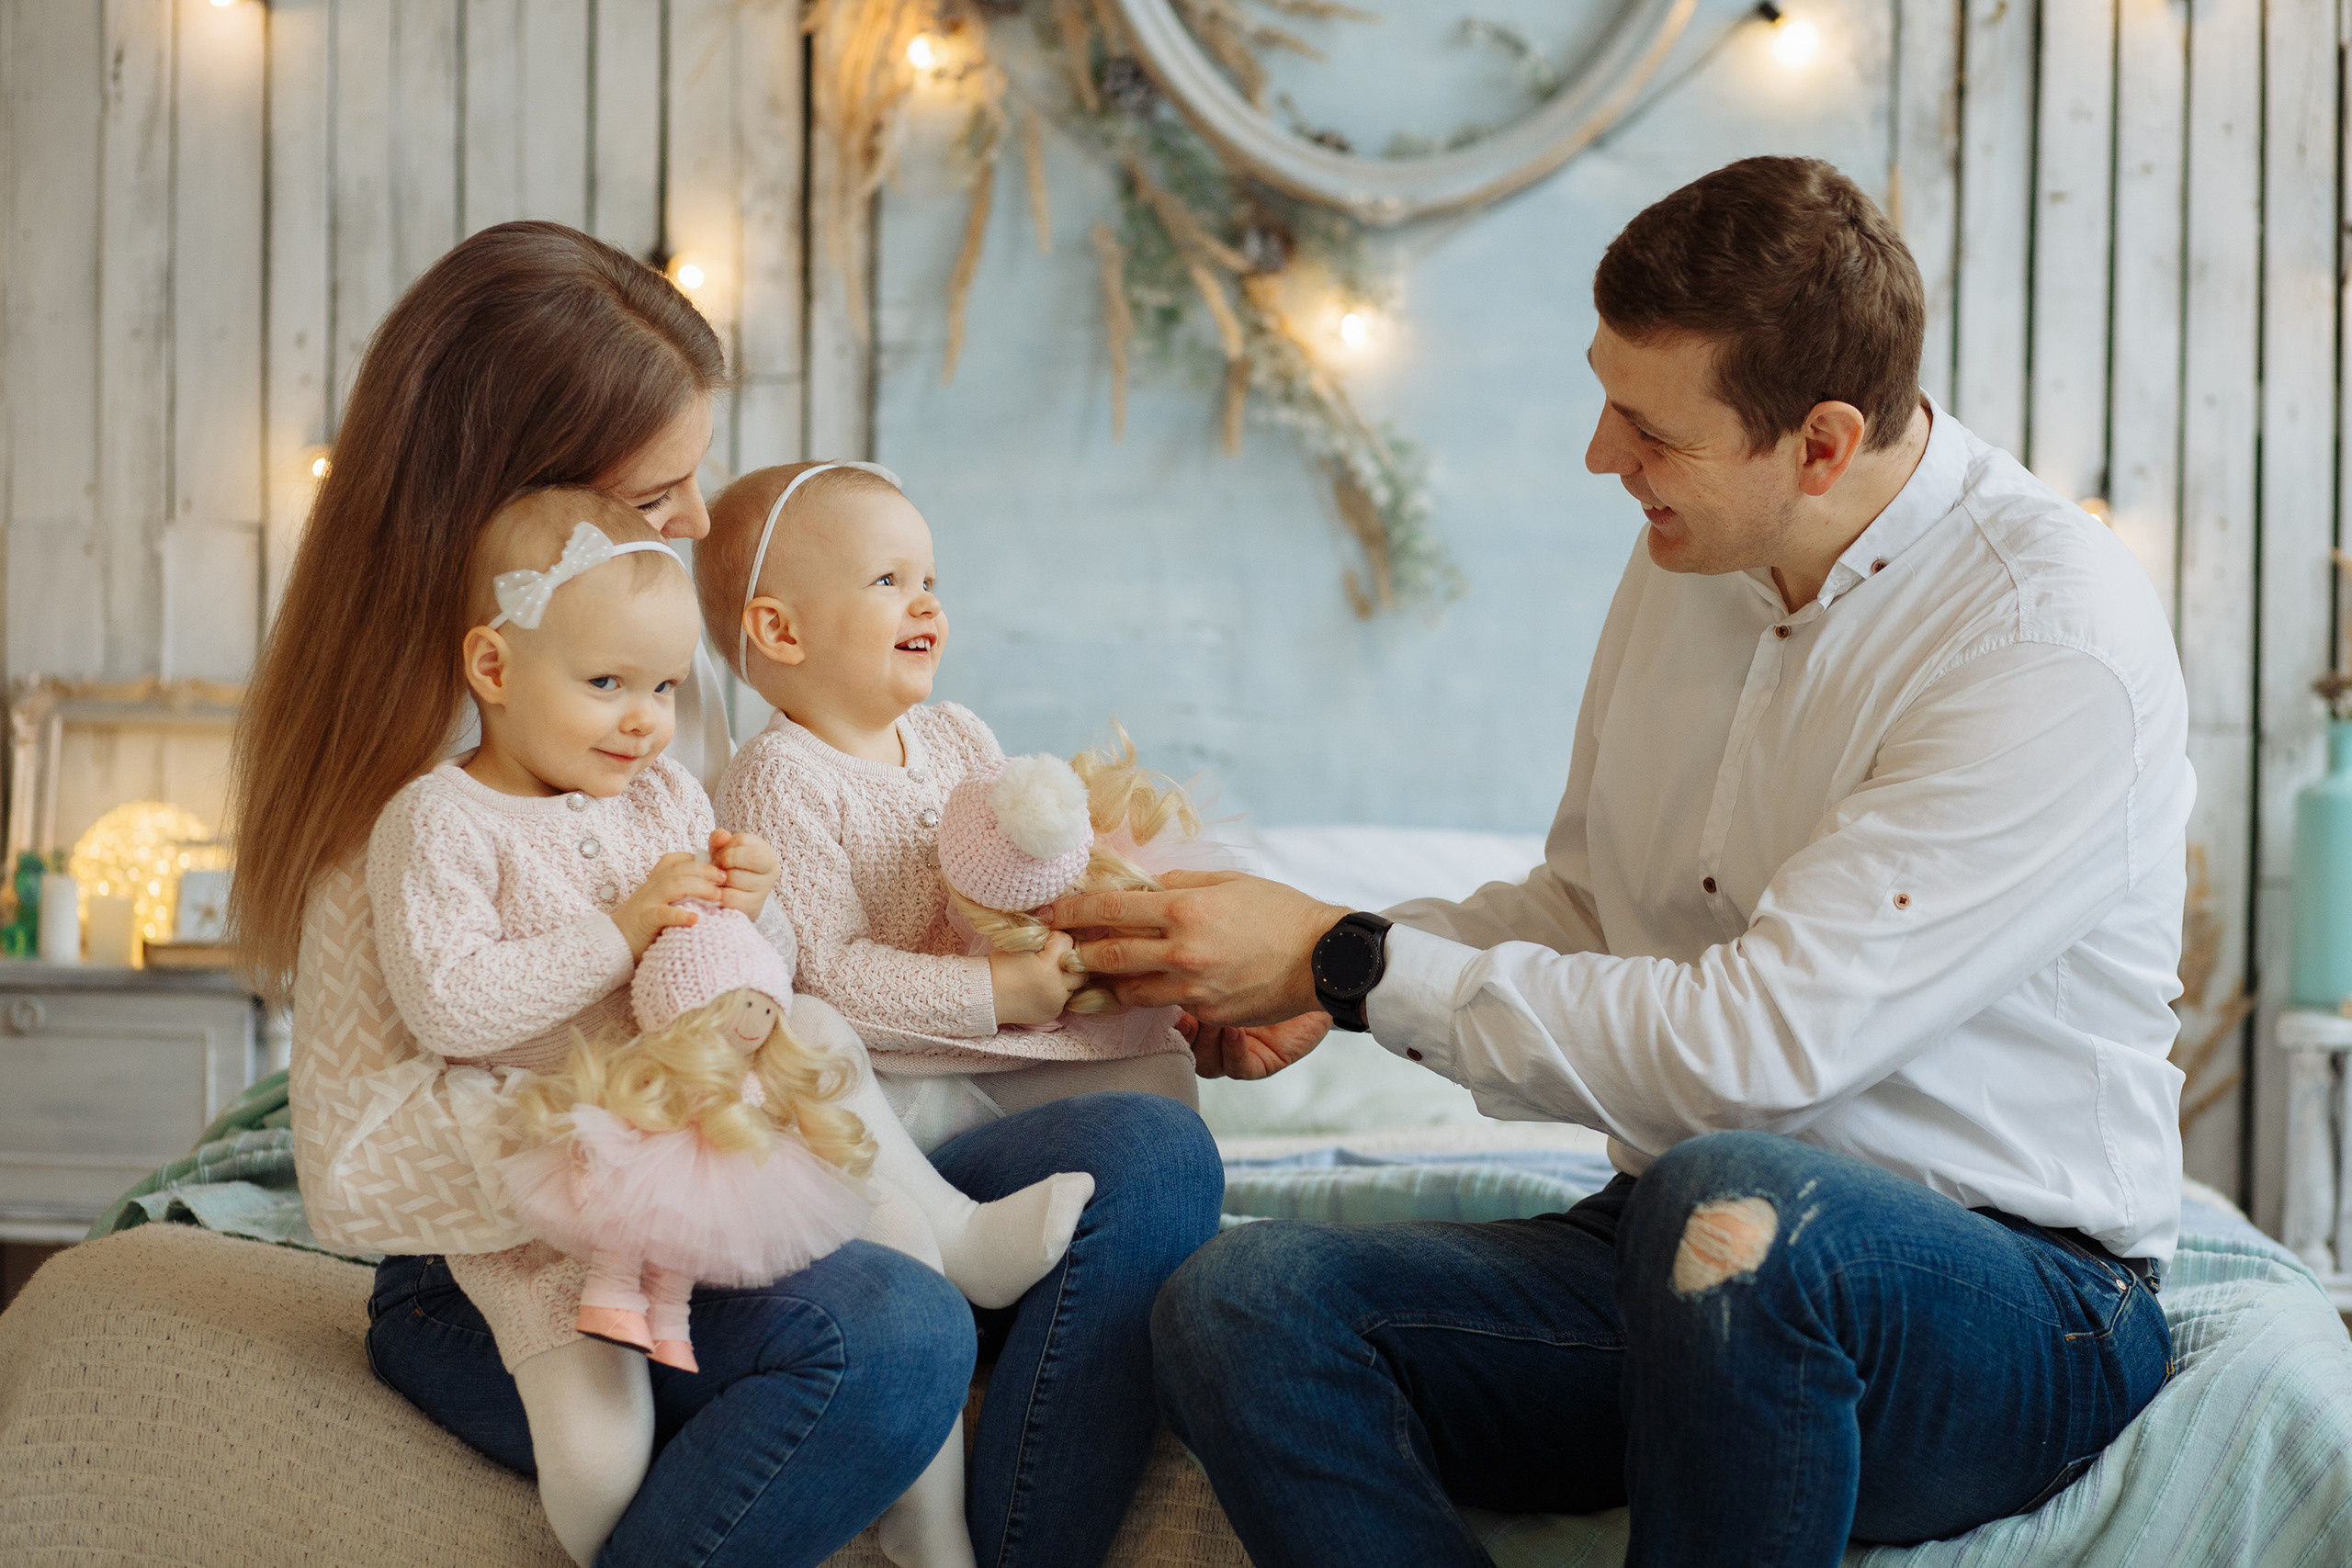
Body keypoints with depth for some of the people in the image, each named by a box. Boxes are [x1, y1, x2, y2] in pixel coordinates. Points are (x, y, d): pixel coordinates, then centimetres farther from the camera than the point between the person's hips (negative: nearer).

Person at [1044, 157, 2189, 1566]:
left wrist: (1347, 964, -18)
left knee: (1732, 1195, -41)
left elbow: (1753, 1045, -24)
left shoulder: (2057, 644, -19)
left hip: (2019, 1308, -6)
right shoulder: (1691, 556, 6)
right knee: (1239, 1304, -17)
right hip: (1709, 1250, 7)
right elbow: (1587, 906, 18)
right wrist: (1314, 983, 0)